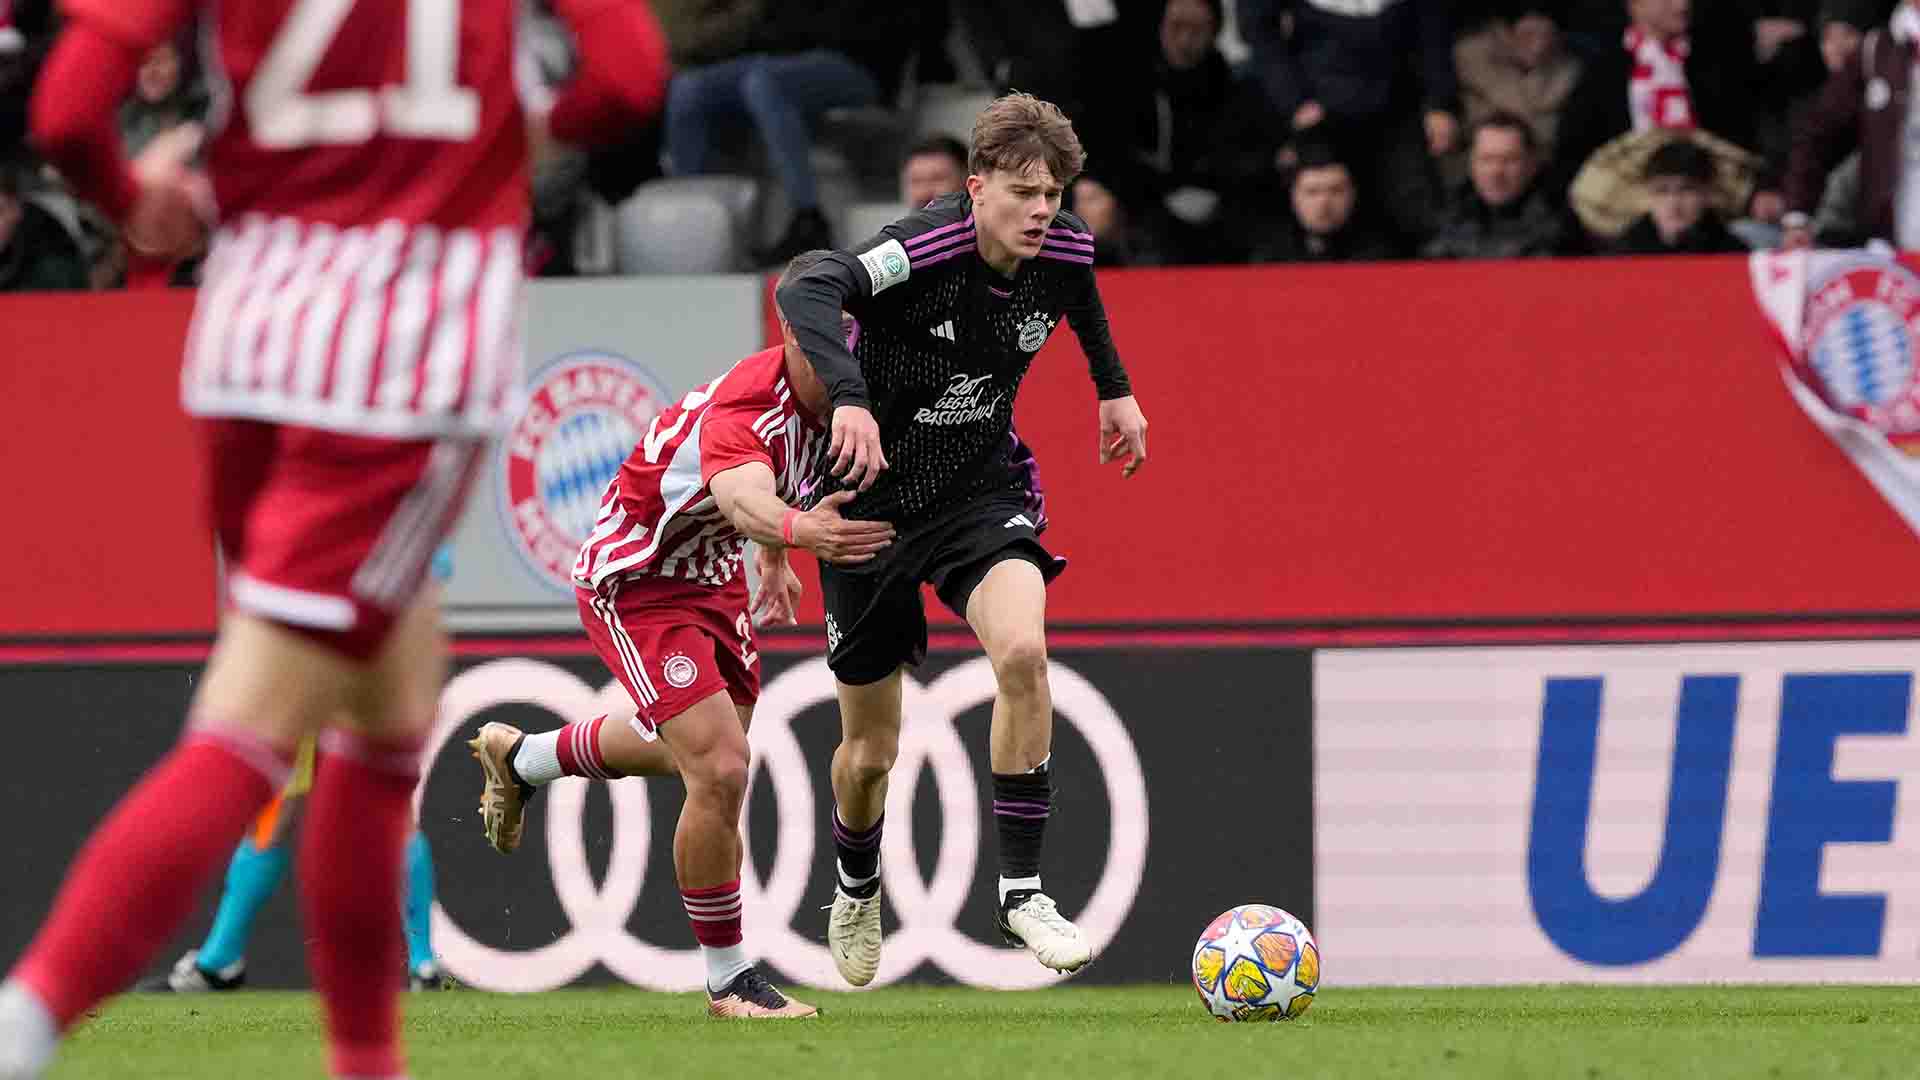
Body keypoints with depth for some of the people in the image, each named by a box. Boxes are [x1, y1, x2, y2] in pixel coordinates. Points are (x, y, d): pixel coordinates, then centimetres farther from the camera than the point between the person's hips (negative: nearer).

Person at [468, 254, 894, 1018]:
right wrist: (792, 528, -81)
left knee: (692, 750, 29)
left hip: (710, 574, 9)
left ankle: (520, 757, 56)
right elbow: (739, 493, -61)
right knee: (720, 770, -20)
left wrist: (775, 562, 20)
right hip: (633, 581, -9)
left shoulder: (821, 394, -9)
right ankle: (728, 981, -4)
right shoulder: (747, 405, -37)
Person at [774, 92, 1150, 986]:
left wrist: (1115, 388, 24)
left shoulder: (1063, 254, -9)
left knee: (1022, 650, -29)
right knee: (871, 748, 8)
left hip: (980, 492, 3)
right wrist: (849, 399, -57)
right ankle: (856, 891, 42)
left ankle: (1021, 890, -20)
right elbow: (805, 294, -44)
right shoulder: (921, 250, -26)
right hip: (871, 501, -3)